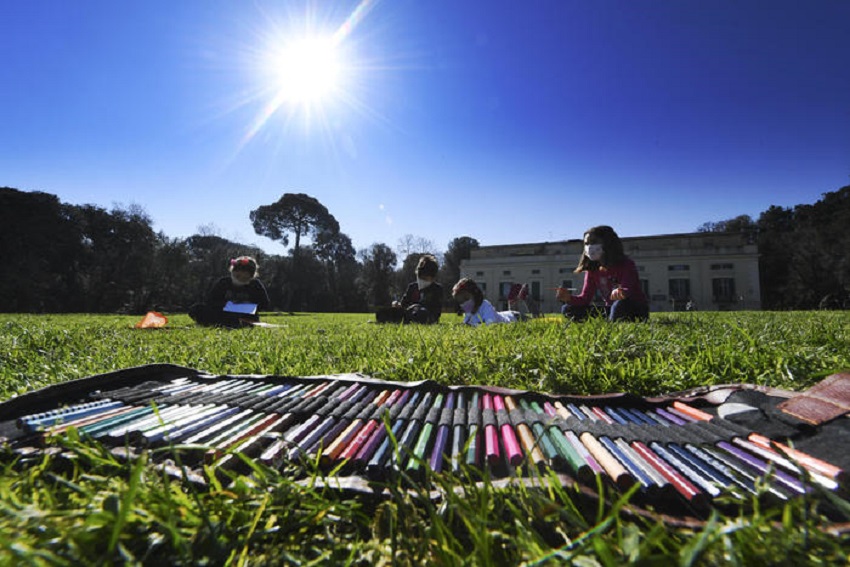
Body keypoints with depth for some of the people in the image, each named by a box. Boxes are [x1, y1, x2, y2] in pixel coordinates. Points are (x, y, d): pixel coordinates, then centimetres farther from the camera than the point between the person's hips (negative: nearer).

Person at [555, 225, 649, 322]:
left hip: (637, 309, -6)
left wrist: (621, 293, -55)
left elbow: (628, 289, -29)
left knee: (620, 304, -42)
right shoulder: (592, 270, 2)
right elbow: (585, 298, -4)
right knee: (568, 309, -8)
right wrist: (569, 298, -25)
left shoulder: (626, 264, -13)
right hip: (611, 310, 6)